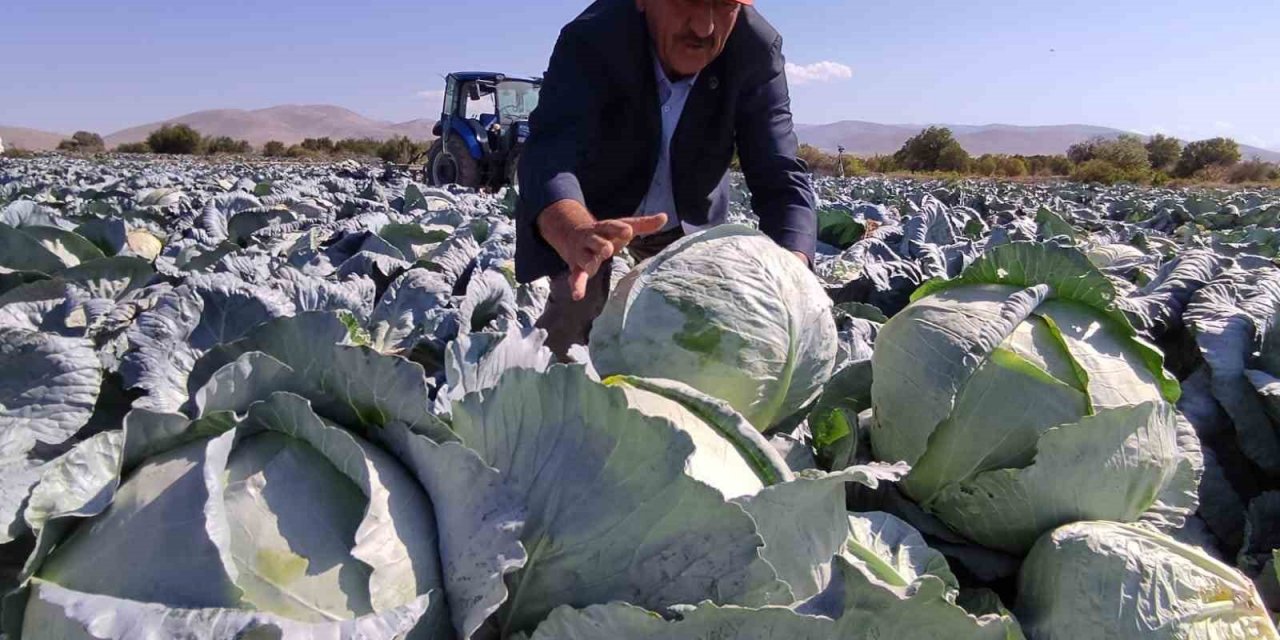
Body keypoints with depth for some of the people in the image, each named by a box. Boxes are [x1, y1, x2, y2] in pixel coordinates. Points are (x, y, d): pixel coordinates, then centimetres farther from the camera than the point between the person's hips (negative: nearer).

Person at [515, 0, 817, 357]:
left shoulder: (757, 50, -25)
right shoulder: (591, 40, -32)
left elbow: (781, 179, -30)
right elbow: (549, 153, -46)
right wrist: (577, 235, -69)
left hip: (687, 216, 3)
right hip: (587, 209, -2)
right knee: (575, 313, -15)